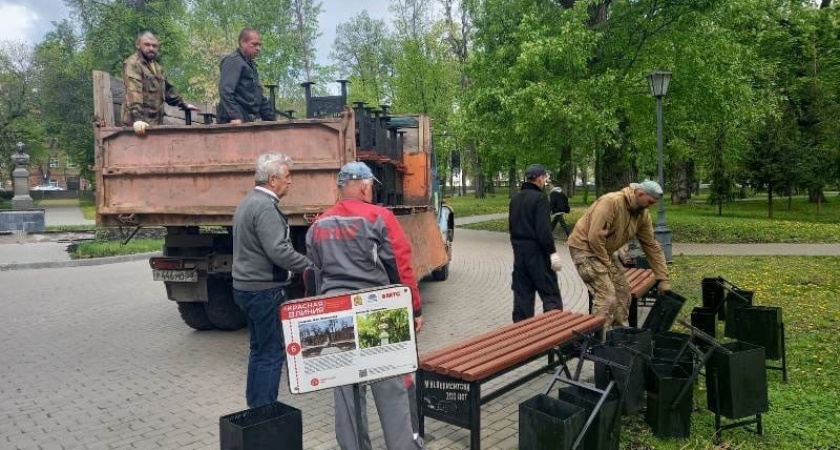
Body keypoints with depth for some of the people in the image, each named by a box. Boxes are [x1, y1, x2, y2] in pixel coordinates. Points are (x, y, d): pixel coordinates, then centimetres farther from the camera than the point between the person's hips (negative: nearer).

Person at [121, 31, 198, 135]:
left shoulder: (156, 65, 19)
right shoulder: (133, 64, -10)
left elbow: (166, 88, 32)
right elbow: (133, 91, -24)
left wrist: (183, 104, 30)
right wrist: (137, 119, -36)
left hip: (156, 122, 8)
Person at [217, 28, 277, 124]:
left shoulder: (251, 65, 25)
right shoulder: (233, 61, -4)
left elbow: (259, 97, 28)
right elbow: (225, 91, -18)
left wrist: (272, 118, 20)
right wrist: (234, 116, -27)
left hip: (247, 121, 9)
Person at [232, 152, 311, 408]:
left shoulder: (249, 202, 14)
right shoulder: (266, 207, -18)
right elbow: (279, 250, -27)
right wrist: (311, 266, -20)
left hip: (246, 286, 10)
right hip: (264, 289, -10)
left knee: (260, 349, 18)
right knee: (272, 354, -3)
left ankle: (254, 407, 27)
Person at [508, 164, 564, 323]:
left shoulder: (515, 198, 12)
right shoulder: (539, 198, -13)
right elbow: (544, 230, -20)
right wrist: (552, 252, -17)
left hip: (519, 251, 8)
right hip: (537, 253, -8)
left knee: (522, 294, 10)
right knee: (550, 294, -2)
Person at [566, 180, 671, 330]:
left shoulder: (642, 214, 0)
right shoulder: (611, 202, -26)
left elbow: (651, 246, 4)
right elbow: (595, 237, -29)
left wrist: (663, 279, 4)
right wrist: (606, 264, -18)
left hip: (606, 251, 9)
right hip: (585, 247, -9)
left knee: (623, 294, 9)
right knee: (607, 296, -15)